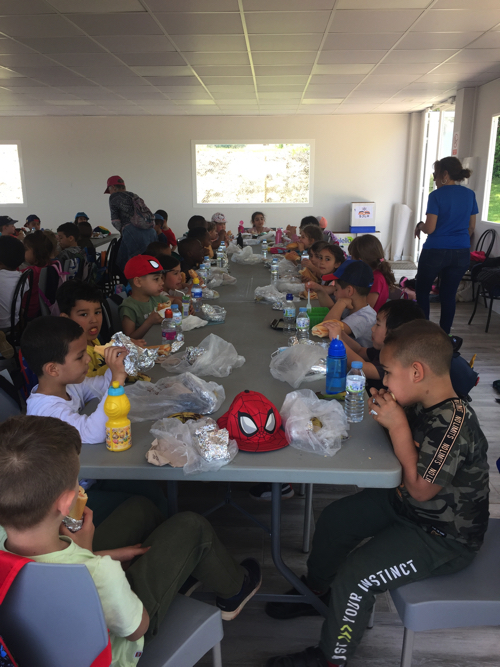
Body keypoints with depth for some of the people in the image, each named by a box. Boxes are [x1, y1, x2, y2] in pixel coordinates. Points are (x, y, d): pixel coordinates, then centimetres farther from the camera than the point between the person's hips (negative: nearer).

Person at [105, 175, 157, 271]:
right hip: (151, 232, 7)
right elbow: (151, 215, 21)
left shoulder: (114, 196, 11)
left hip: (133, 232, -7)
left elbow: (115, 220, 5)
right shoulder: (135, 196, 28)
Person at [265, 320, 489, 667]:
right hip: (404, 503, 9)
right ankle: (316, 591, 38)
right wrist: (387, 412, -15)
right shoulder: (423, 404, -7)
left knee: (353, 577, -16)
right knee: (335, 518, 12)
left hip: (443, 537, -9)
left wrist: (397, 424, -30)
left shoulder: (454, 424, -34)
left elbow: (421, 488, -30)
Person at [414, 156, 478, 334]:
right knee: (449, 295, 10)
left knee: (422, 292, 12)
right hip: (462, 253, 5)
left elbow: (429, 228, -15)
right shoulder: (470, 195, 6)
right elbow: (471, 227, 13)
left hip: (436, 252, -5)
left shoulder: (437, 195, -11)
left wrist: (420, 225, 6)